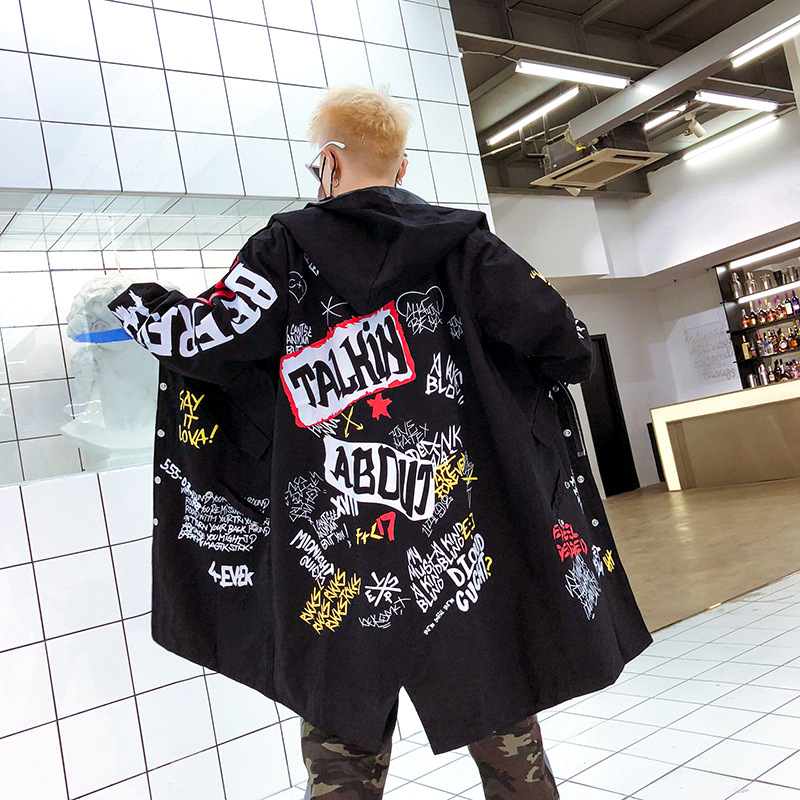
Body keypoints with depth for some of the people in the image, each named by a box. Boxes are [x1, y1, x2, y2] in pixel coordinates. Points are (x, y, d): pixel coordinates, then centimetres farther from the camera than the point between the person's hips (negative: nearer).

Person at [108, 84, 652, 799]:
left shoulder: (289, 246, 2)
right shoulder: (461, 240, 4)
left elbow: (207, 341, -3)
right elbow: (568, 348, -2)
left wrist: (136, 305, 17)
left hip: (339, 564, -1)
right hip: (470, 552, 2)